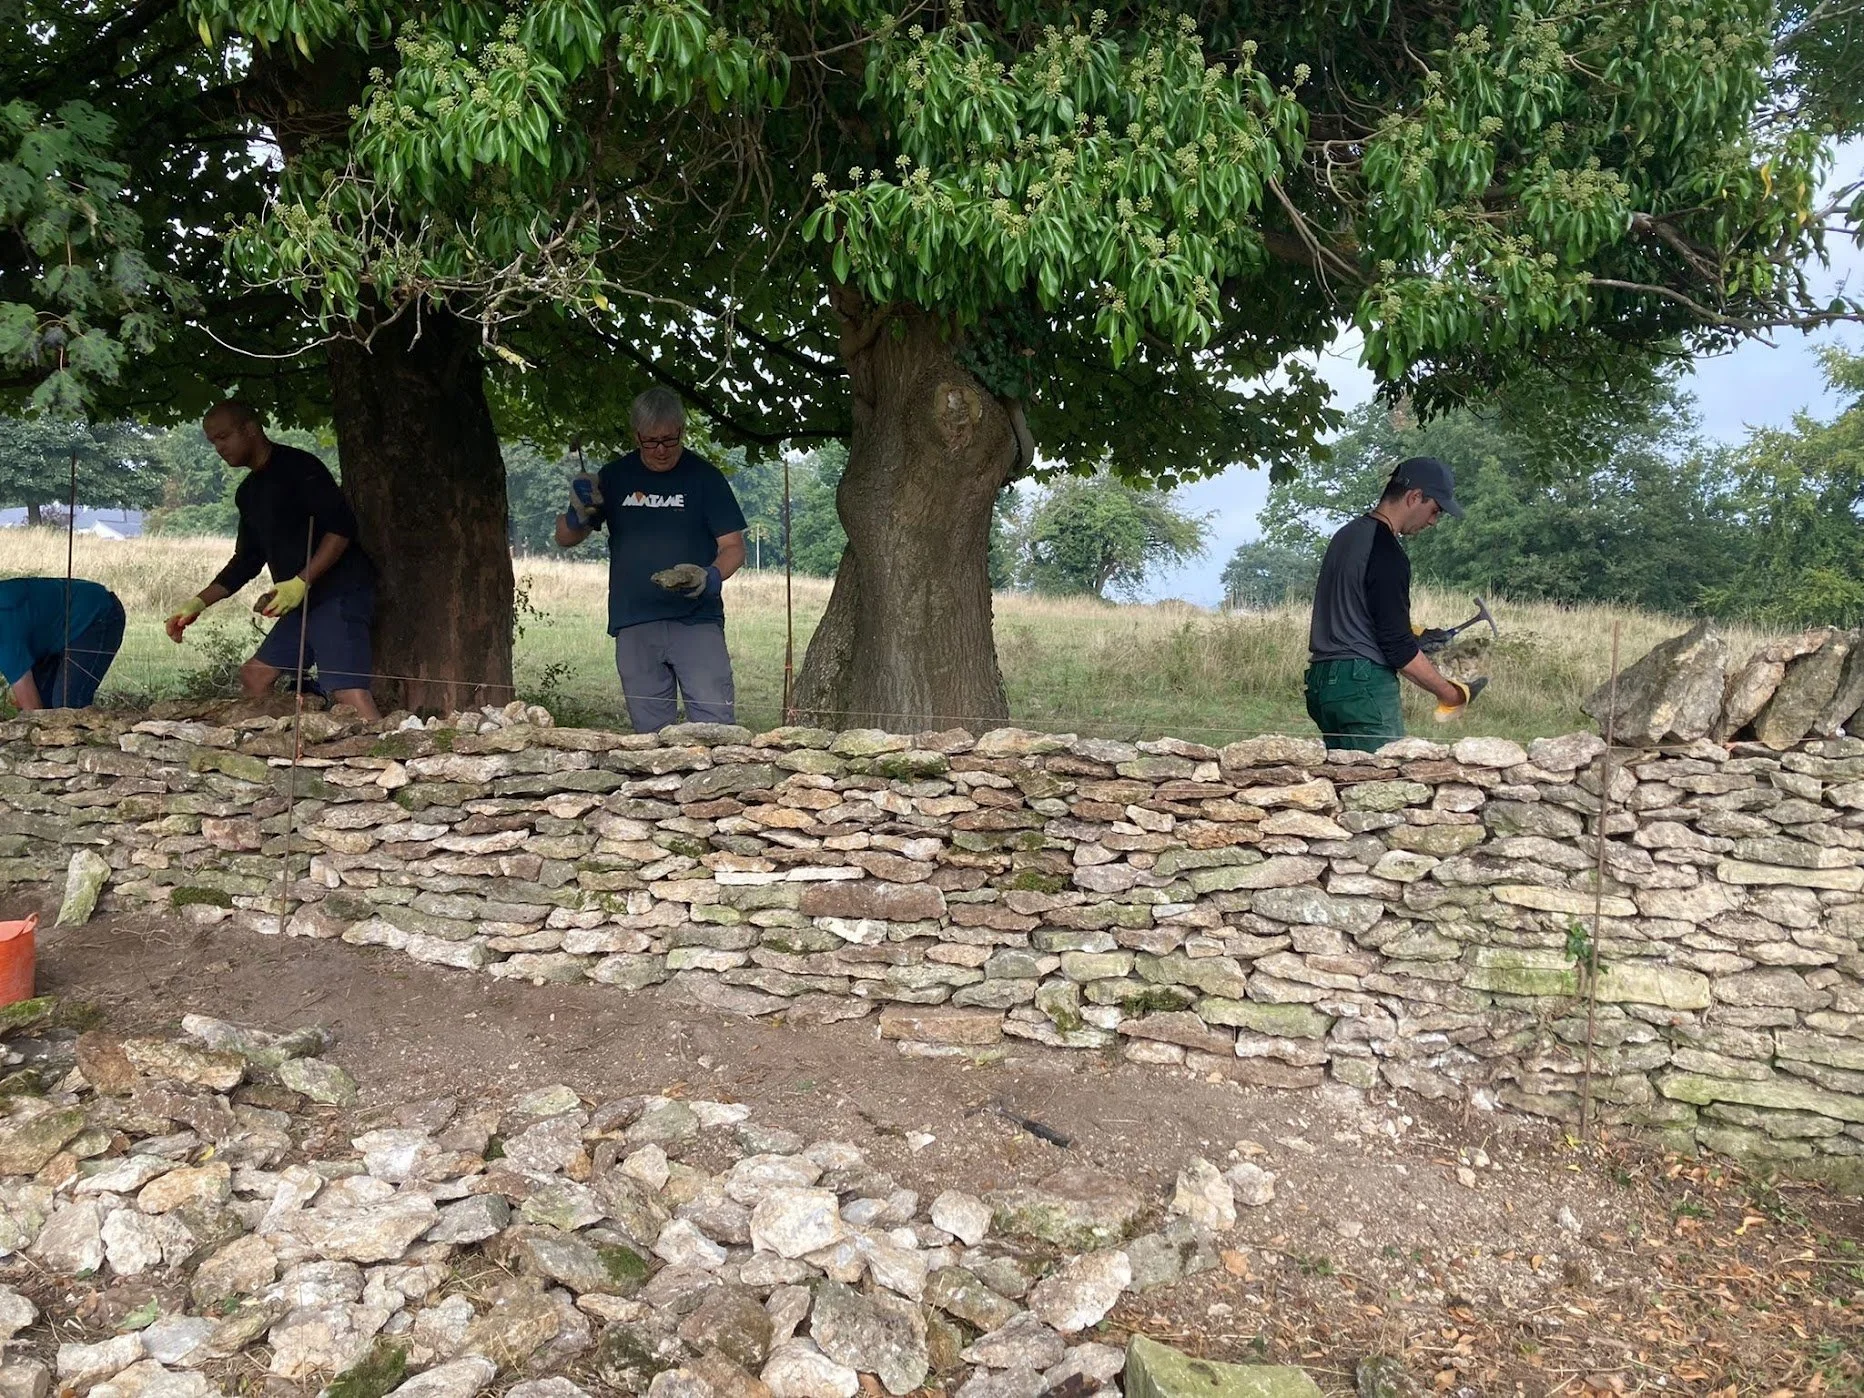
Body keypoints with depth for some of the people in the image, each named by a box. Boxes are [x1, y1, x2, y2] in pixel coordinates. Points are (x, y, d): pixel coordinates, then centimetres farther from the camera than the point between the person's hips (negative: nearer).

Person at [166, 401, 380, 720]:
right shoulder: (248, 493, 19)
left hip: (340, 594, -10)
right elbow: (247, 560, 23)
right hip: (304, 601, 10)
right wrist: (199, 603, 13)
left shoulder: (297, 467, -9)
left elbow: (342, 526, -18)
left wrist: (301, 581, -22)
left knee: (349, 693, -21)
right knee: (254, 675, 11)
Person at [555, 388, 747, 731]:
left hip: (697, 621, -3)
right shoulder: (614, 477, 10)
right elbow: (565, 538, 16)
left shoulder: (704, 476, 3)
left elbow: (734, 547, 2)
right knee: (650, 732, 5)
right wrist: (579, 511, -7)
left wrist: (709, 578, -19)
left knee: (714, 723, -12)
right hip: (634, 625, 3)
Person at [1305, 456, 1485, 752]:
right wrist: (1449, 692, -7)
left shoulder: (1349, 533, 16)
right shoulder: (1386, 553, -14)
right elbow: (1397, 647, -16)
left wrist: (1411, 636, 23)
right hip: (1363, 687, -10)